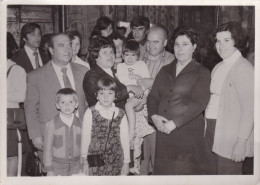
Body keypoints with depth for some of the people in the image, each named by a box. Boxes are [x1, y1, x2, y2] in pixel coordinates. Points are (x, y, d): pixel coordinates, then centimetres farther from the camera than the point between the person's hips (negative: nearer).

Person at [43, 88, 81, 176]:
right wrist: (49, 170, -4)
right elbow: (47, 148, -5)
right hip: (57, 166, -2)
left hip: (76, 166, 3)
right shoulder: (51, 125, -11)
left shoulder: (80, 124, -2)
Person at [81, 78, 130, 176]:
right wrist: (85, 162, 4)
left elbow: (125, 139, 4)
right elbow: (85, 138, 1)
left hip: (115, 163, 1)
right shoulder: (90, 113, -2)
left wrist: (126, 162, 7)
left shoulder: (120, 114, 1)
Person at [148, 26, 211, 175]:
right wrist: (154, 116, -8)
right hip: (162, 130, 4)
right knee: (162, 169, 6)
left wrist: (174, 123, -17)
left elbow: (199, 103, -11)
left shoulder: (202, 73, 1)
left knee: (185, 170, -3)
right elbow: (153, 96, 12)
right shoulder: (165, 70, 17)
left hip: (188, 132, -4)